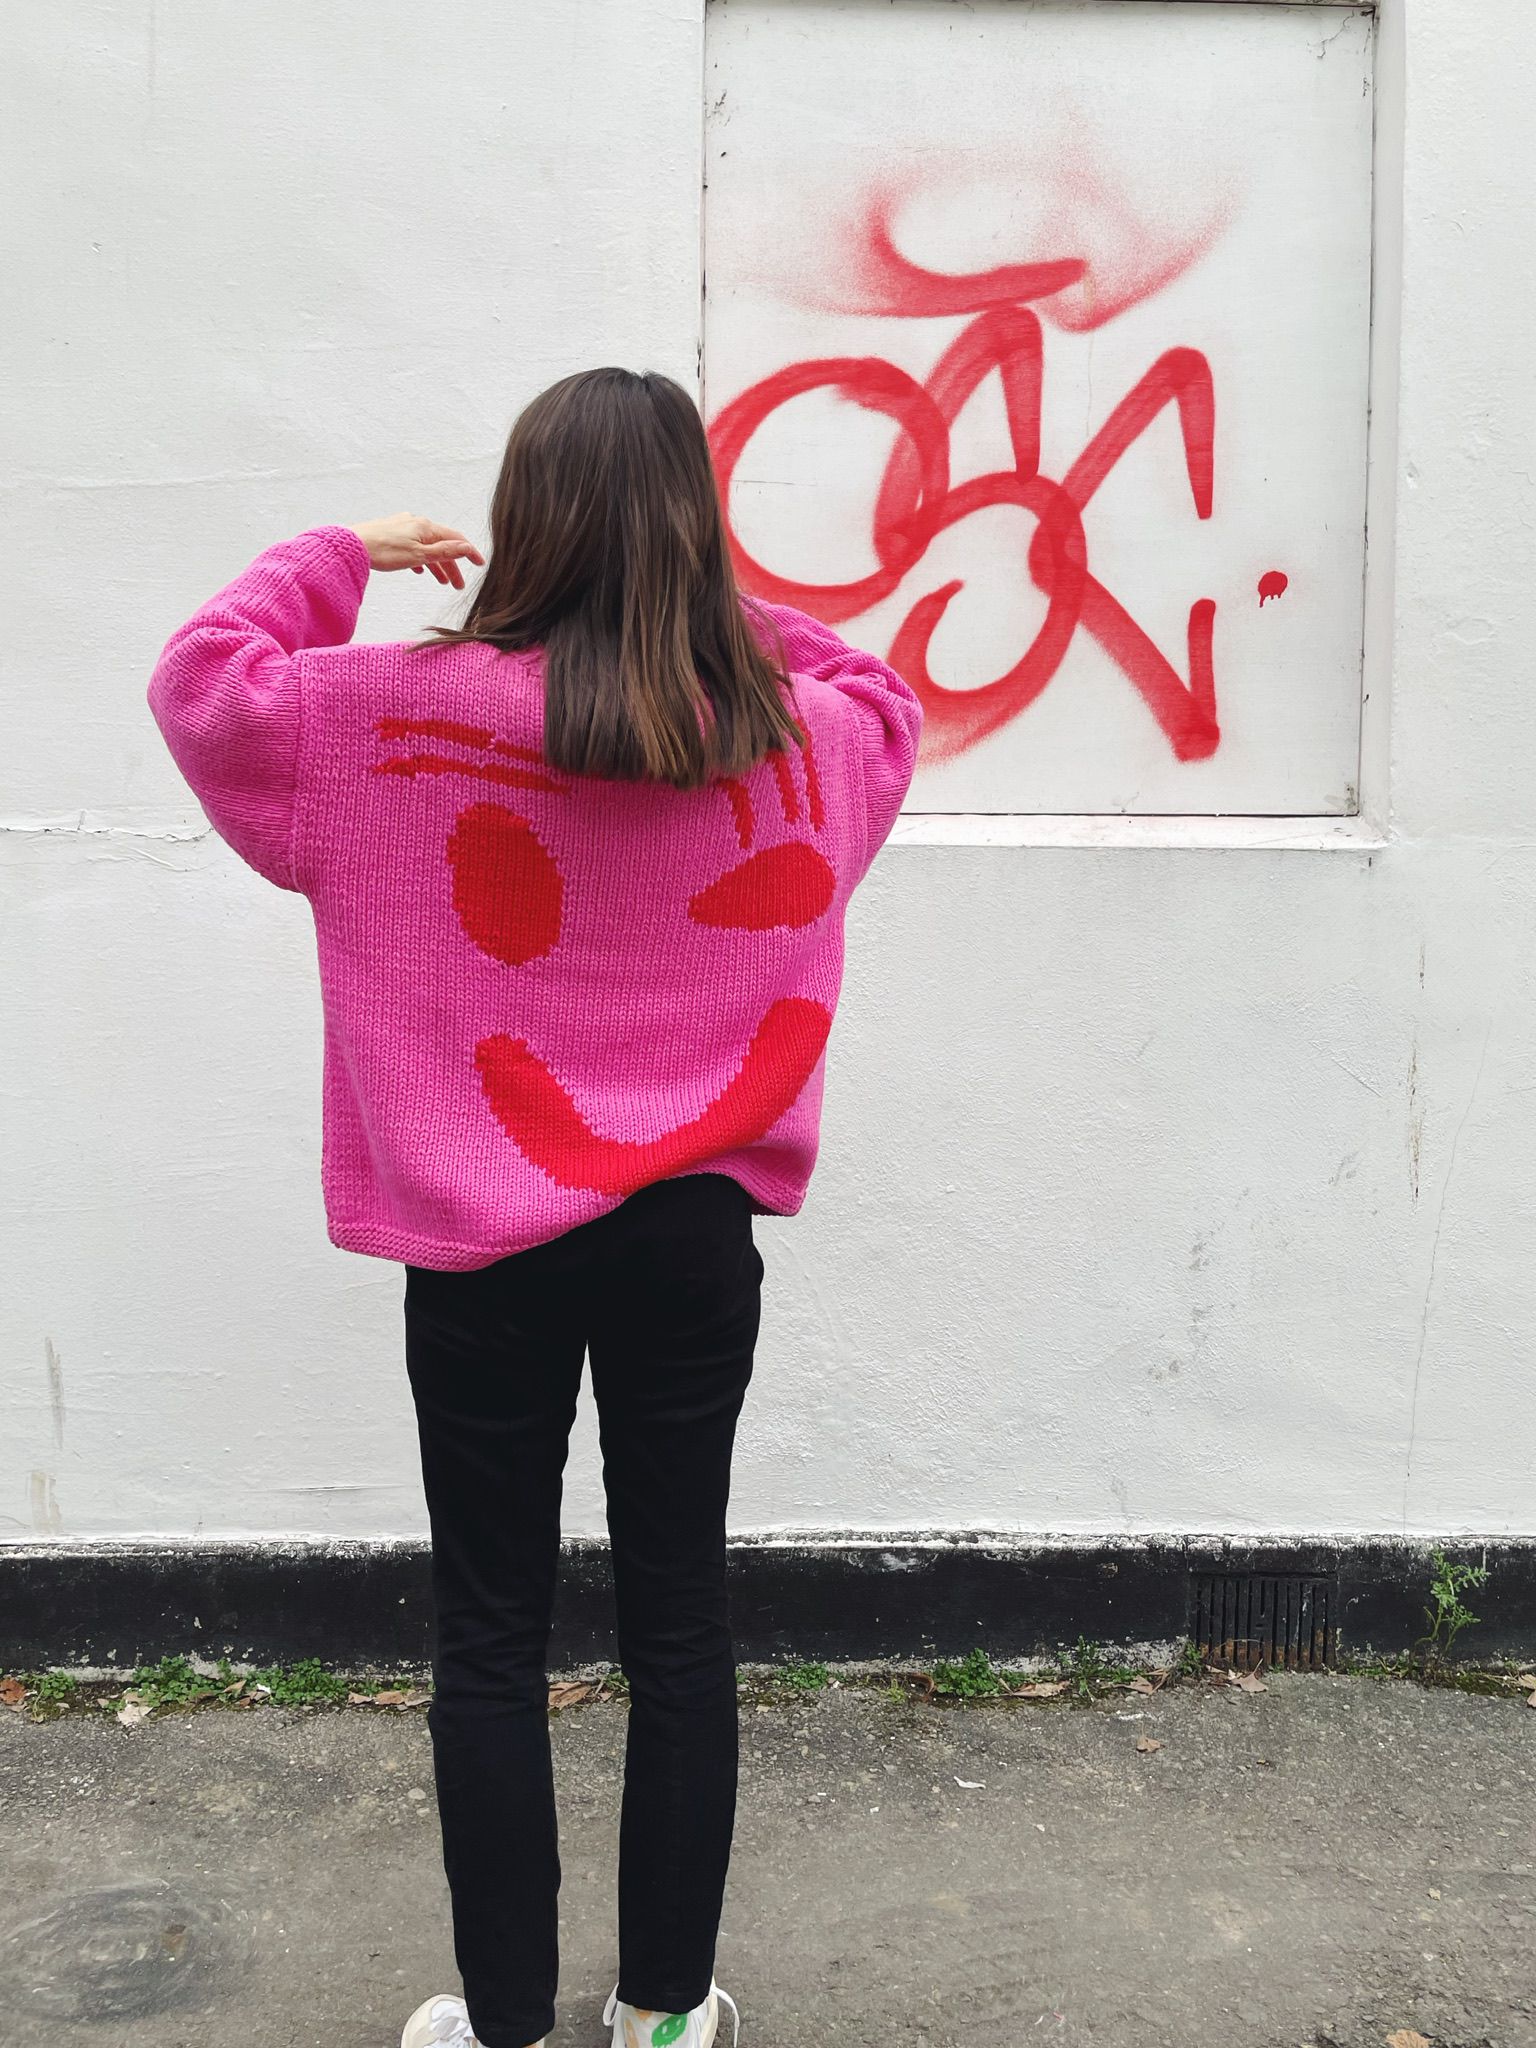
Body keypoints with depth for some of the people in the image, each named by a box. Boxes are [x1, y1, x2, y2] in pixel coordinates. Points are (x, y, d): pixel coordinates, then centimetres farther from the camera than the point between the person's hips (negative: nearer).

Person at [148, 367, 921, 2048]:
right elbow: (881, 702, 19)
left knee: (491, 1640, 12)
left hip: (487, 1246, -2)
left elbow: (202, 681, 5)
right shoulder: (790, 731, -5)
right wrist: (726, 609, 15)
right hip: (694, 1233, 2)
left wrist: (341, 555, 14)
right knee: (679, 1622, 15)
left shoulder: (403, 713, -11)